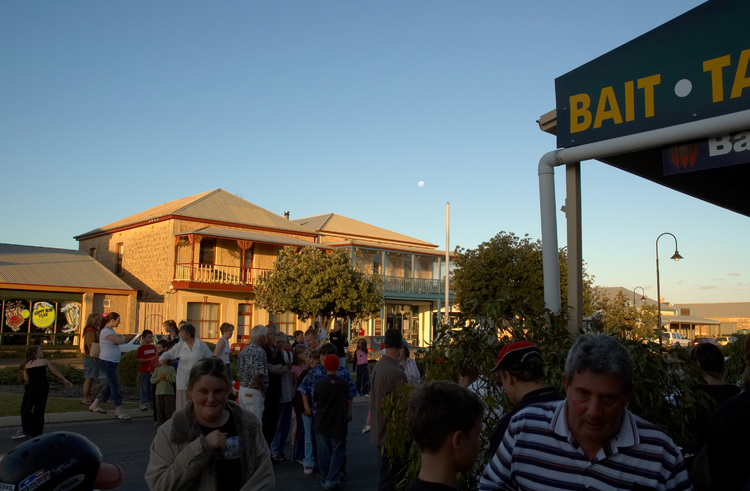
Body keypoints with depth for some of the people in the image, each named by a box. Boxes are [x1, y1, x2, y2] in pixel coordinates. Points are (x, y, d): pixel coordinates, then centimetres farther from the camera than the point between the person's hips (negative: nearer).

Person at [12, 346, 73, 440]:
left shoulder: (26, 364, 7)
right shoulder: (44, 361, 8)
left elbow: (26, 379, 0)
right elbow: (55, 372, 7)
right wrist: (64, 380, 13)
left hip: (32, 386, -1)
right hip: (44, 386, 1)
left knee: (26, 408, 10)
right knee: (39, 409, 9)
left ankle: (26, 431, 4)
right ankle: (37, 432, 14)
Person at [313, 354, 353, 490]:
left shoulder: (319, 384, -9)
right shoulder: (343, 384, -9)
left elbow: (314, 401, 4)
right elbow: (348, 403, 1)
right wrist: (348, 415, 18)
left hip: (321, 424, 1)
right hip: (339, 423, -1)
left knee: (324, 452, 12)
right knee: (338, 451, 7)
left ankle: (325, 479, 19)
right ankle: (332, 480, 2)